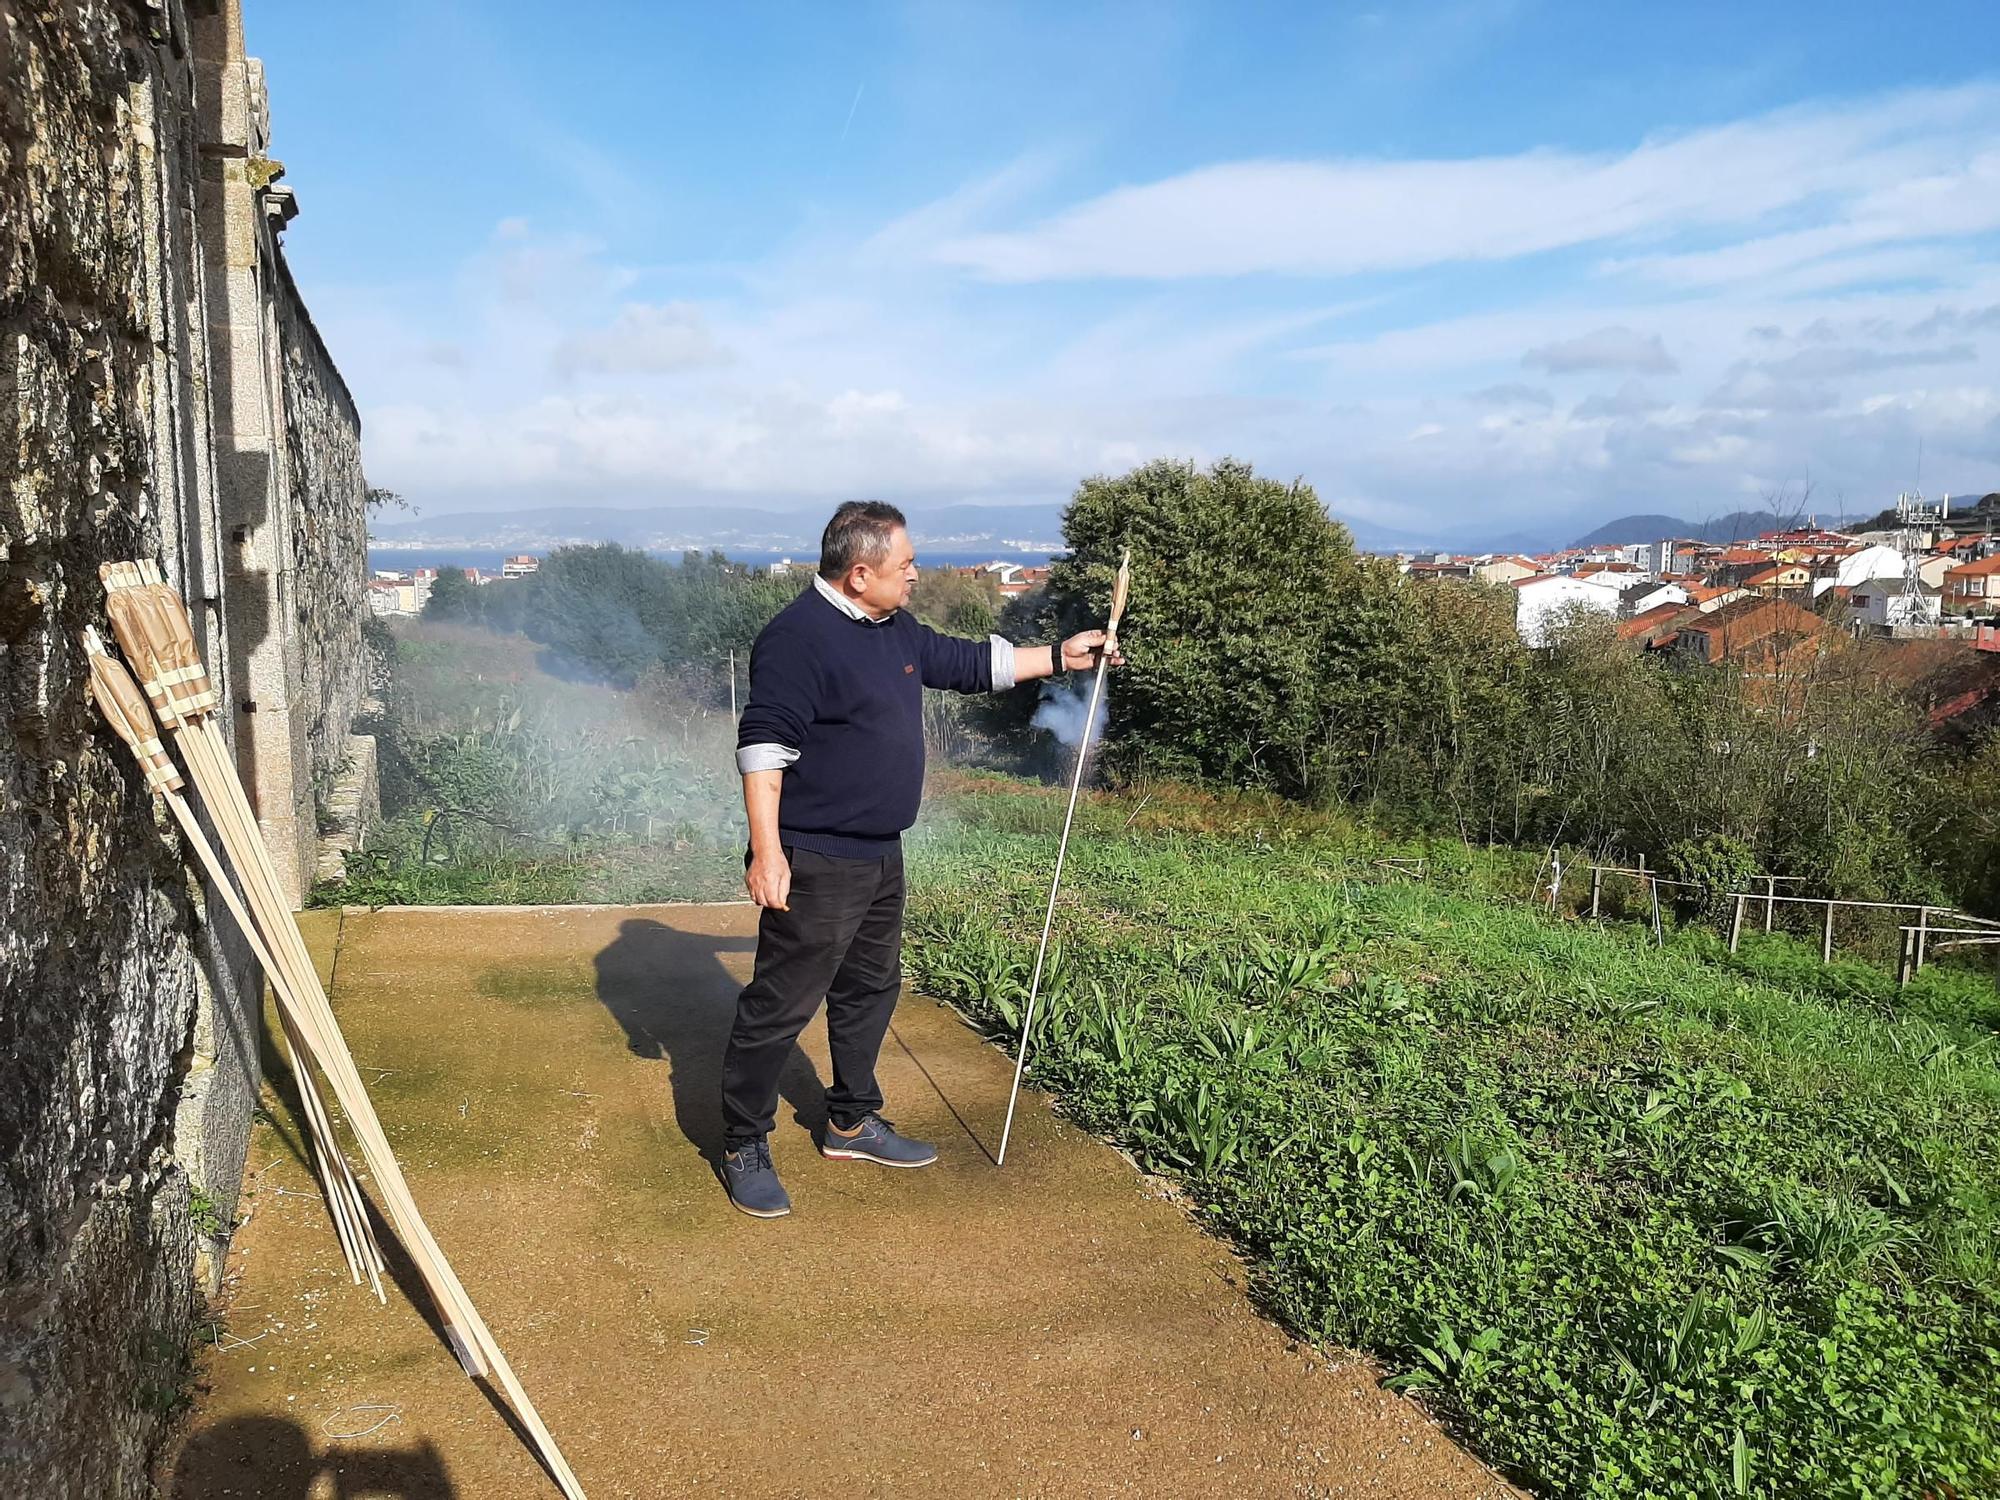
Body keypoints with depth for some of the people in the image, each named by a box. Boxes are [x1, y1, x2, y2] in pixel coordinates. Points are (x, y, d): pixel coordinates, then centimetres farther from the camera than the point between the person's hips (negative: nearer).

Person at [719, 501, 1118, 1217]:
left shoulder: (898, 630, 10)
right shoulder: (798, 637, -18)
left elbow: (966, 662, 25)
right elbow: (762, 745, -22)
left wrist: (1059, 656, 24)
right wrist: (766, 851, -26)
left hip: (881, 857, 10)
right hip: (814, 865, -10)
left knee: (870, 991, 20)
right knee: (780, 1006, -2)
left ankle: (851, 1123, 36)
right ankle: (745, 1149, 13)